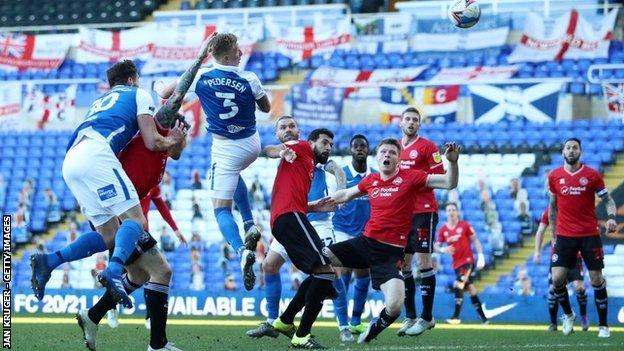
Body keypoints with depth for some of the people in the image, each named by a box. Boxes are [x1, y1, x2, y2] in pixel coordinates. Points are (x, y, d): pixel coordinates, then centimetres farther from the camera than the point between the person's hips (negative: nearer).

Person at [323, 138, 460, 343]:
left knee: (394, 306, -21)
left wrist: (452, 162, -27)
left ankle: (373, 329, 14)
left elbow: (450, 183, -7)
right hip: (365, 242, 4)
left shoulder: (410, 178, -4)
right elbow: (346, 195, 29)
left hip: (390, 252, -4)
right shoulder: (371, 180, 9)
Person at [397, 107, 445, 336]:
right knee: (403, 264, 6)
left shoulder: (427, 147, -3)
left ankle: (427, 318, -3)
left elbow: (440, 177, -7)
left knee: (423, 261, -7)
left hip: (424, 212, -6)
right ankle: (410, 317, 12)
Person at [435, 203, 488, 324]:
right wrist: (443, 249, -17)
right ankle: (482, 316, 18)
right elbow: (436, 247, 6)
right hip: (456, 263, 5)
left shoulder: (465, 225, -4)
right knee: (469, 287, 9)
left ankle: (456, 316, -18)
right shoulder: (443, 230, 4)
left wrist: (480, 256, -9)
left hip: (468, 260, -4)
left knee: (459, 285, -19)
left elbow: (475, 240, -1)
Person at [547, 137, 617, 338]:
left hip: (590, 235, -1)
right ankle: (568, 315, 18)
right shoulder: (554, 176, 4)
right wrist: (554, 234, 15)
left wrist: (611, 217, -17)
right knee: (557, 279, -8)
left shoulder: (592, 175, -2)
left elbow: (608, 200, 3)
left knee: (597, 280, 0)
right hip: (565, 236, 1)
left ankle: (603, 325, 11)